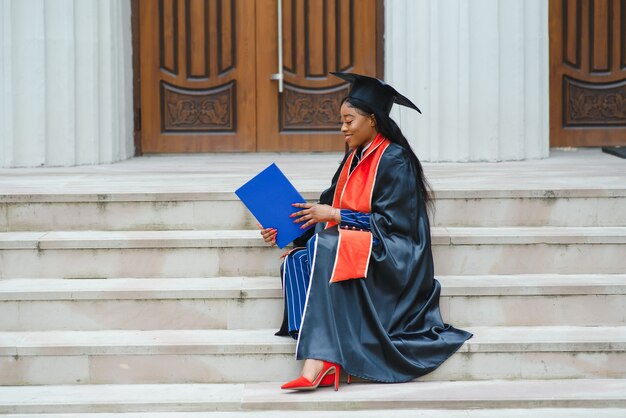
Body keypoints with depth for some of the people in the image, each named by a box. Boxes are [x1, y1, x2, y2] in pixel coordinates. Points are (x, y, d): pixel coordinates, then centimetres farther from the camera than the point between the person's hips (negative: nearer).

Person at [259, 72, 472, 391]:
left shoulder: (395, 160, -8)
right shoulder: (355, 158, 16)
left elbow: (393, 222, -15)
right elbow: (328, 208, 15)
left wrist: (335, 216, -15)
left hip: (390, 255, -8)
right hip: (349, 246, 8)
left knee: (324, 249, -33)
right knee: (296, 260, -20)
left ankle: (322, 360, -39)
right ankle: (319, 360, -35)